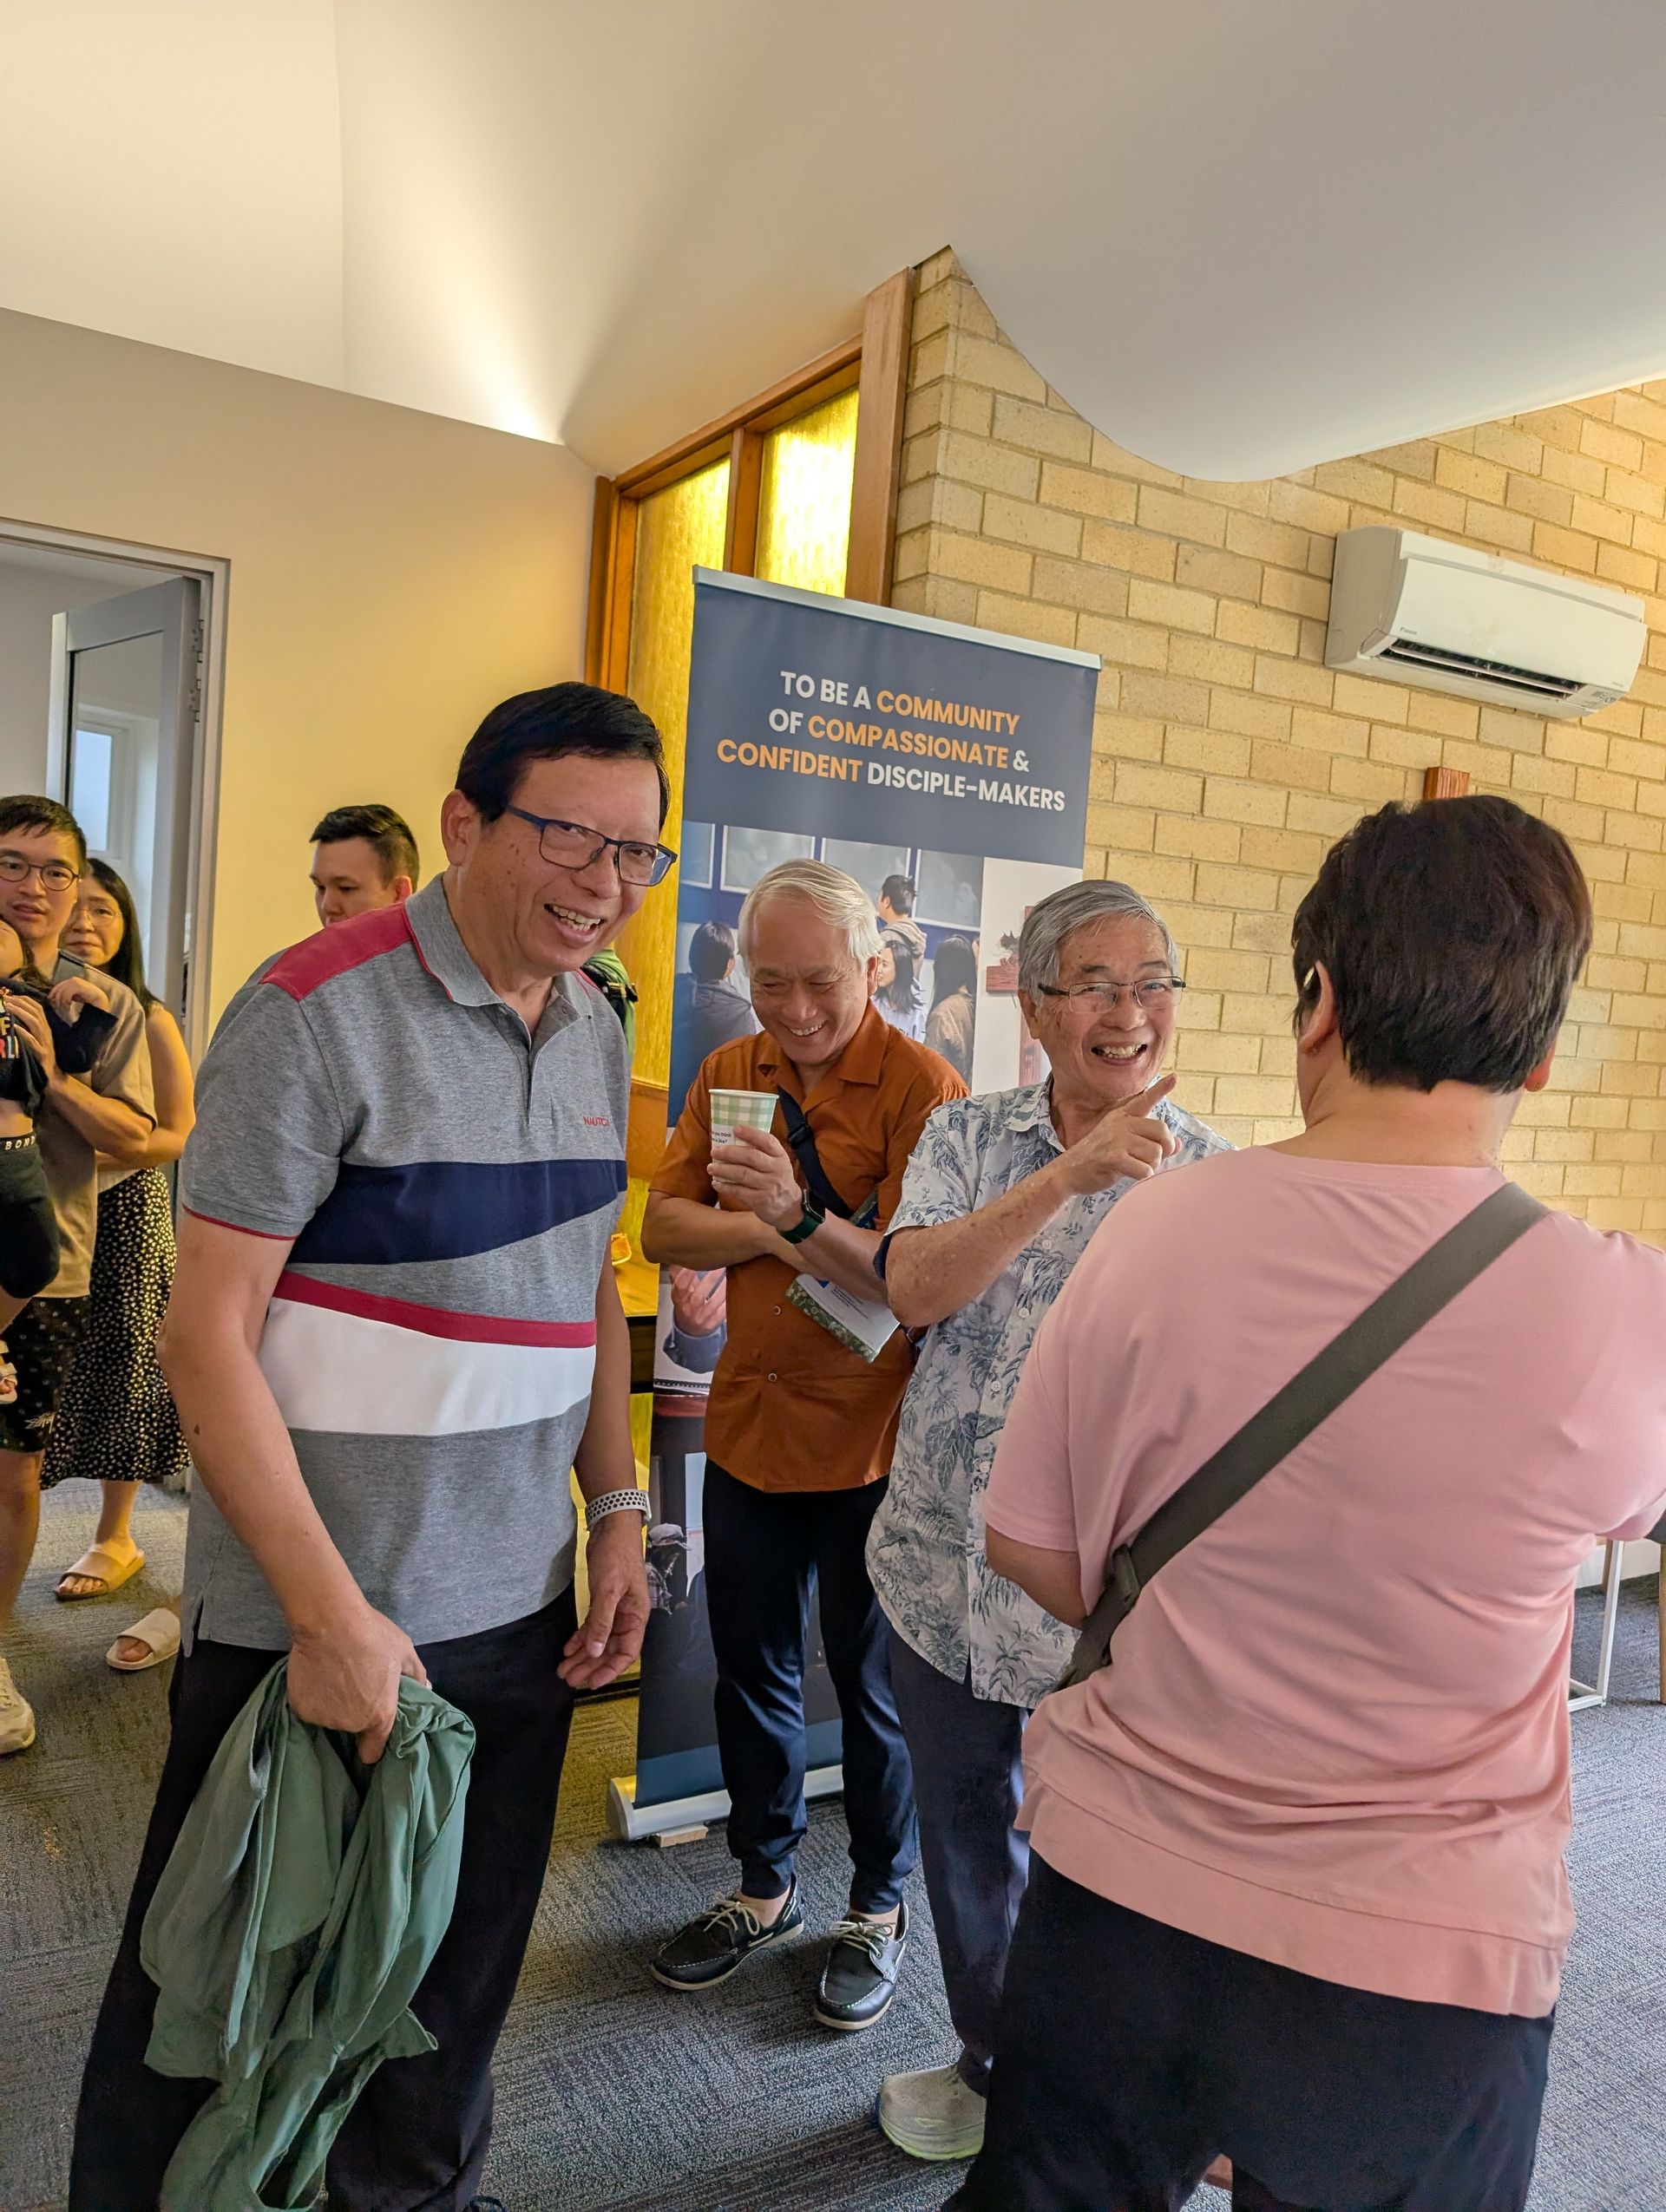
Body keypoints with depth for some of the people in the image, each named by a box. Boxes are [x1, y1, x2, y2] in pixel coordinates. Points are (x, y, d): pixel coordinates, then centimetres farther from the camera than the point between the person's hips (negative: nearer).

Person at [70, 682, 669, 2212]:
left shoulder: (595, 1029, 6)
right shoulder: (317, 1013, -15)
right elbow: (208, 1337, -16)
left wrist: (619, 1507, 9)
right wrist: (330, 1612, -19)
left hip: (520, 1609, 6)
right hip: (313, 1612, -6)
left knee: (458, 1988, 21)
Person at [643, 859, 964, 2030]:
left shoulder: (921, 1085, -15)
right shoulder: (732, 1072, 4)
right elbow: (664, 1226, -1)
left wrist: (802, 1217, -37)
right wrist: (766, 1229, -17)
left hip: (870, 1442, -5)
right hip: (748, 1425, 6)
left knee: (874, 1688, 12)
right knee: (751, 1672, 19)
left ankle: (881, 1904, 35)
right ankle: (766, 1885, 41)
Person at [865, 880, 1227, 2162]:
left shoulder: (1212, 1178, -6)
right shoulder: (971, 1139, -1)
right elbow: (912, 1289, -18)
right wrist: (1068, 1175, -27)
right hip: (945, 1566, 3)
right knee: (964, 1830, 21)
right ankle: (993, 2067, 48)